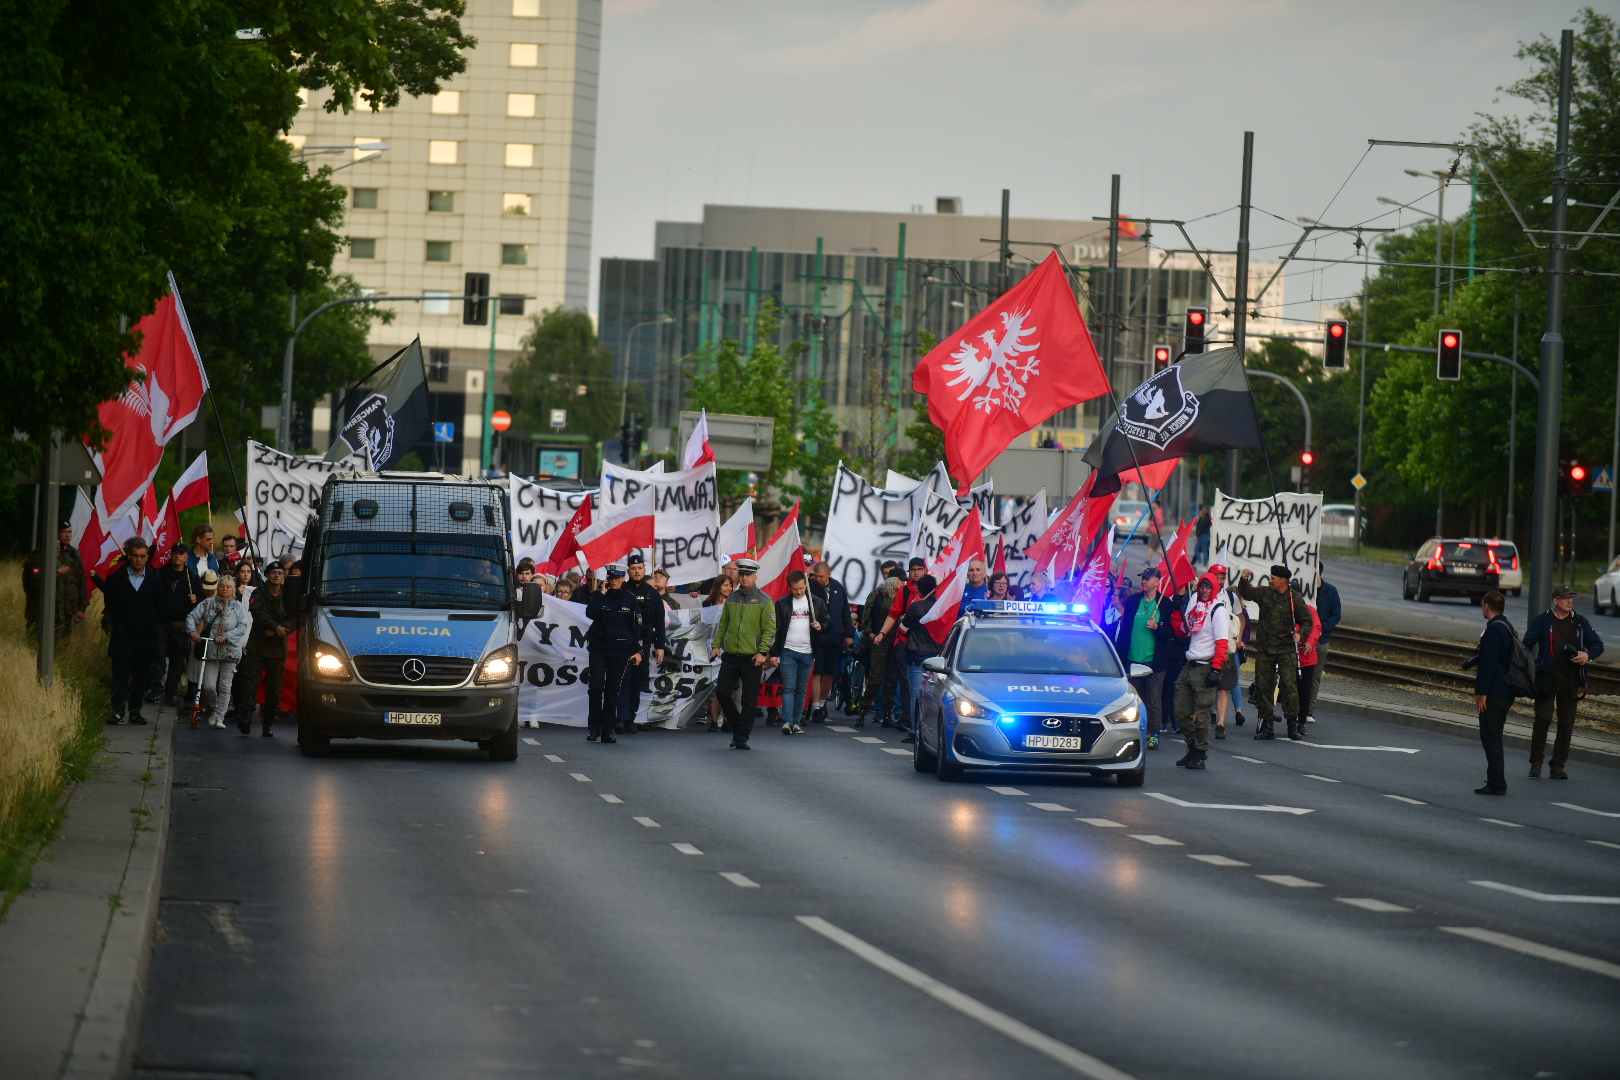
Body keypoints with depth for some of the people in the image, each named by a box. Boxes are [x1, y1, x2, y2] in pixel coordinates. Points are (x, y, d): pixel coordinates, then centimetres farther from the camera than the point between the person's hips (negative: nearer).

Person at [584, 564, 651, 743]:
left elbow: (636, 626, 6)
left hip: (620, 649, 0)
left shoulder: (631, 599, 5)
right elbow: (590, 614, -12)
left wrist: (638, 651, 1)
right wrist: (602, 595, -12)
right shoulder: (598, 595, 5)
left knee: (613, 690, 1)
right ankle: (594, 727, 0)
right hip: (598, 647, 0)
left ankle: (608, 730, 5)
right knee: (596, 687, -8)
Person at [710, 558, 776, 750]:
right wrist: (716, 645, 6)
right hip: (730, 656, 4)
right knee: (722, 692, -1)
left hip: (752, 658, -4)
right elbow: (723, 625, 18)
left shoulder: (764, 601, -2)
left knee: (749, 700, -1)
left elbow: (769, 629, -6)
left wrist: (762, 652, -15)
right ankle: (737, 726, 19)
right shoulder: (731, 599, 11)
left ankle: (742, 737, 5)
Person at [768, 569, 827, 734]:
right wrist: (773, 653, -1)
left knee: (802, 690, 5)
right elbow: (774, 629, 4)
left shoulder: (817, 602, 8)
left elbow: (828, 620, 16)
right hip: (788, 651, -2)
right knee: (788, 688, -10)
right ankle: (787, 722, -17)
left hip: (808, 653, 2)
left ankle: (796, 722, 10)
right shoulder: (782, 603, 4)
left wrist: (821, 626, -8)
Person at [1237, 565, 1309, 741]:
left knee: (1289, 684, -12)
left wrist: (1300, 634, -16)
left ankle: (1293, 724, -7)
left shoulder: (1294, 599, -4)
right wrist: (1244, 580, 4)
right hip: (1264, 649, 4)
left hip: (1286, 649, -4)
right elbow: (1245, 593, 23)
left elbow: (1307, 621, 2)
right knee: (1263, 686, 4)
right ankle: (1266, 725, 11)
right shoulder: (1264, 594, 7)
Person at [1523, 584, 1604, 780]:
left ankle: (1558, 766, 10)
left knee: (1566, 724, 3)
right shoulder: (1542, 621, 2)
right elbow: (1527, 645, 1)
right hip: (1547, 679, -3)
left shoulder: (1579, 622, 9)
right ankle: (1536, 762, -1)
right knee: (1543, 719, -11)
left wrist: (1588, 655, -9)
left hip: (1570, 681, 3)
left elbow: (1598, 645, 13)